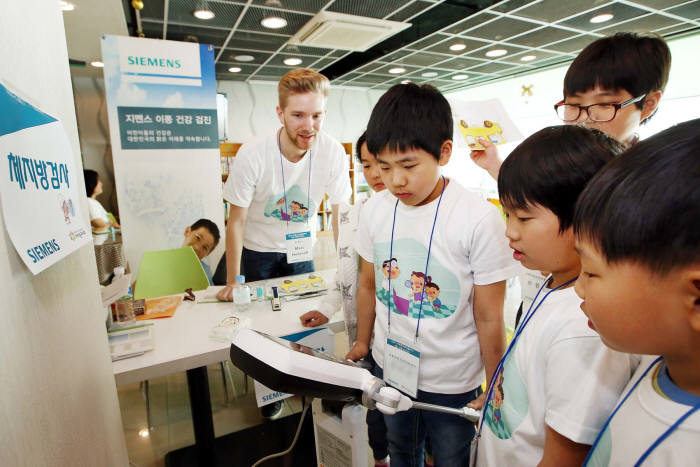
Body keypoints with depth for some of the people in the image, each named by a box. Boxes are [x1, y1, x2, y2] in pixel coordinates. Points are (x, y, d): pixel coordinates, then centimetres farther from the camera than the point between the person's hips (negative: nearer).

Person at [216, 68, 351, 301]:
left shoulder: (333, 152, -21)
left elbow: (340, 214, -10)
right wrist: (232, 282, -14)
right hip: (257, 249, -1)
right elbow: (236, 222, -15)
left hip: (301, 249, 2)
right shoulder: (252, 155, -25)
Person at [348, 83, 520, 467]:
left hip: (451, 382, -4)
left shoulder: (479, 219, -21)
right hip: (389, 367, 4)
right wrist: (362, 342, 14)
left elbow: (489, 318, -14)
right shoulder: (375, 210, -8)